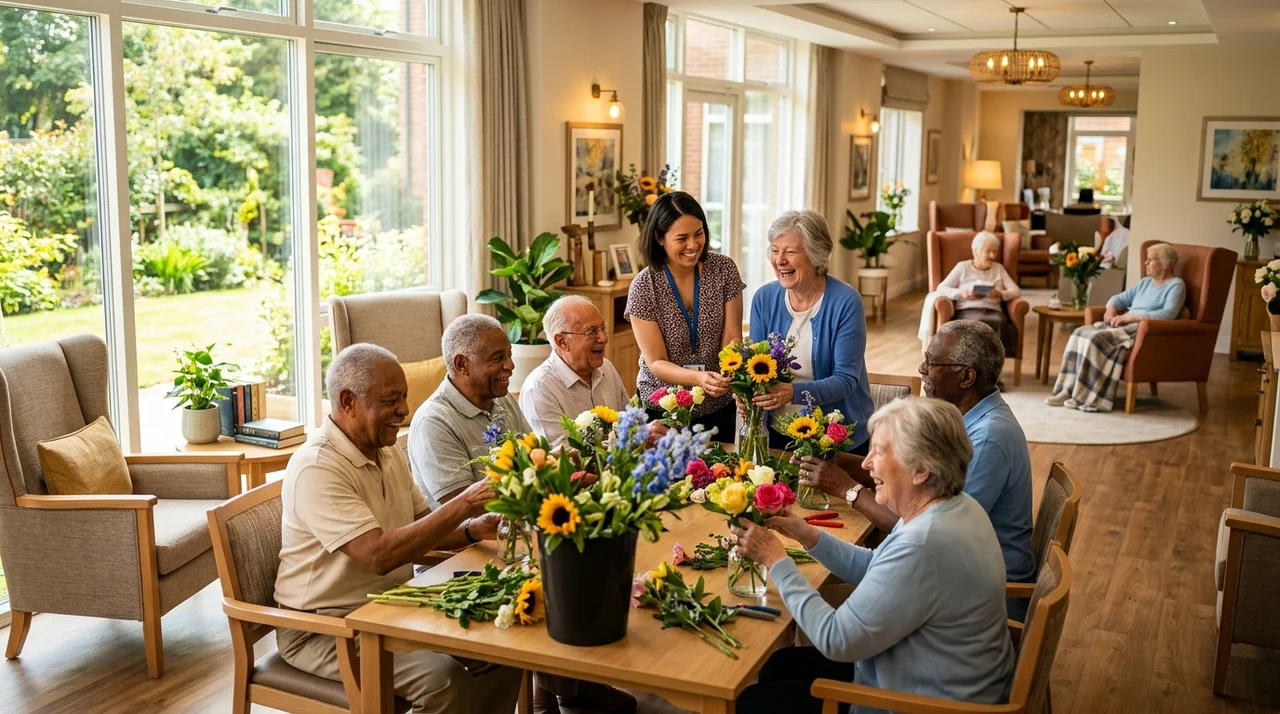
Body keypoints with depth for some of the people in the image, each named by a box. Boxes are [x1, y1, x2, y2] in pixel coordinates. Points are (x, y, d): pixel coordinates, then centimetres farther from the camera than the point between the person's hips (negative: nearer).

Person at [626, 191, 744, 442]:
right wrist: (699, 378, -34)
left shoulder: (724, 269, -8)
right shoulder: (644, 287, -15)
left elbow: (731, 342, -8)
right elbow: (656, 364, -16)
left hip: (718, 408, 2)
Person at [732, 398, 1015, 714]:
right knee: (782, 664, 22)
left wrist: (775, 559, -16)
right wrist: (807, 534, 0)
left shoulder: (922, 546, -34)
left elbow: (836, 640, -25)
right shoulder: (953, 507, -3)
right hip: (937, 679, 9)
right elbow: (875, 571, 12)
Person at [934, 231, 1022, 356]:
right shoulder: (962, 267, 15)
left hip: (992, 311, 2)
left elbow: (1017, 291, 13)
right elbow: (941, 289, 7)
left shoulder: (999, 268, 23)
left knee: (1000, 323, -38)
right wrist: (962, 294, -12)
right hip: (967, 311, -2)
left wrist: (1000, 294, -10)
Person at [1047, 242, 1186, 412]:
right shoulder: (1145, 282, 23)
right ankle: (1069, 390, -22)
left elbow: (1169, 314, -18)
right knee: (1081, 333, -16)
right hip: (1124, 325, 8)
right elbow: (1120, 298, 25)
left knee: (1096, 339, -30)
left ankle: (1089, 397, -28)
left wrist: (1130, 316, -19)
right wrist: (1111, 309, 0)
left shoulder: (1176, 285, -1)